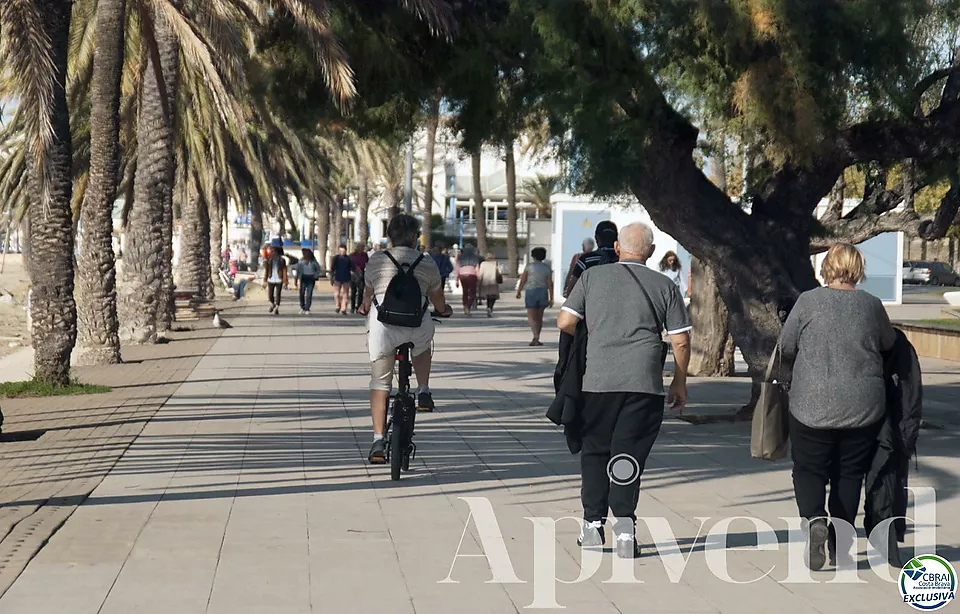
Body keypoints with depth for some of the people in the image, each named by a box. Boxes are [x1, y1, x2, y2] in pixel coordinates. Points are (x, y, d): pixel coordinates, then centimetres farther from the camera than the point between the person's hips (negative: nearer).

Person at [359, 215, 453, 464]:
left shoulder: (376, 260, 11)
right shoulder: (427, 263, 10)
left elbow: (368, 291, 29)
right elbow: (437, 298, 25)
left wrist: (365, 307, 53)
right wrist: (444, 310, 49)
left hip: (383, 325, 0)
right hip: (418, 325, 0)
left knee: (379, 383, 6)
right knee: (422, 349, 36)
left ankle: (378, 440, -3)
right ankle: (424, 392, 20)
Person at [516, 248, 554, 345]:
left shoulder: (529, 266, -6)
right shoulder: (547, 268, 1)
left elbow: (522, 281, -3)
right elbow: (550, 283, -3)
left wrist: (518, 292, 11)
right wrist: (551, 298, -1)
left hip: (531, 293, -3)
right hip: (543, 293, 3)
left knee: (531, 318, -4)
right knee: (539, 317, 14)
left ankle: (536, 336, -25)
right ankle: (536, 339, 19)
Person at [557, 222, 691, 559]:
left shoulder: (592, 276, 7)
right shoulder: (664, 285, 7)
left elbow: (565, 322, 1)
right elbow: (681, 341, 5)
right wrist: (679, 382, 18)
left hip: (597, 379, 1)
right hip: (644, 382, 0)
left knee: (594, 450, 14)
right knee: (629, 453, 3)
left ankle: (593, 523, 16)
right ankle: (624, 523, -9)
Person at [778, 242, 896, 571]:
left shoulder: (808, 301, -7)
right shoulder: (872, 305, -1)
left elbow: (786, 347, 0)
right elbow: (888, 343, 14)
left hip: (813, 406, -2)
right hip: (864, 407, 2)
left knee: (809, 469, 8)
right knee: (850, 474, 13)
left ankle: (815, 518, -19)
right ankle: (840, 544, 16)